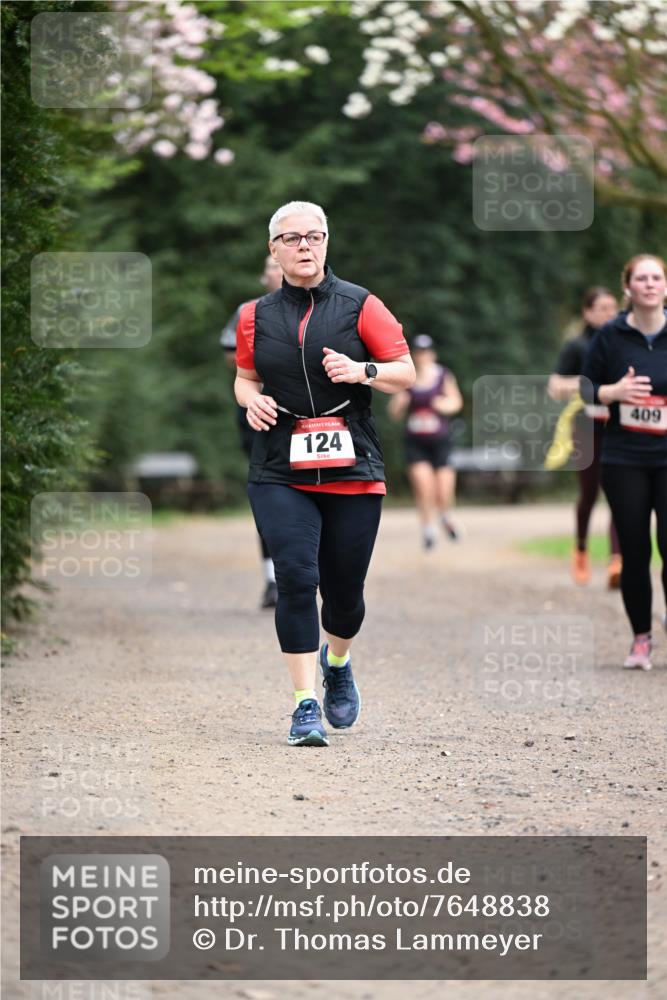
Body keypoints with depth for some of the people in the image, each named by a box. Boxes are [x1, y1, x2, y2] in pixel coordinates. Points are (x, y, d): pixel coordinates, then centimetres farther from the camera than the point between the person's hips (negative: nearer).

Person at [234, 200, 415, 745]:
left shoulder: (359, 306, 2)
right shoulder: (256, 316, 9)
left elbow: (407, 374, 4)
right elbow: (245, 377, 23)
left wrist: (362, 370, -15)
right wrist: (251, 398, 0)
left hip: (353, 471, -1)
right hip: (280, 472, 1)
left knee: (344, 591, 6)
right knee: (296, 578, -15)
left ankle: (338, 662, 40)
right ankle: (306, 704, -10)